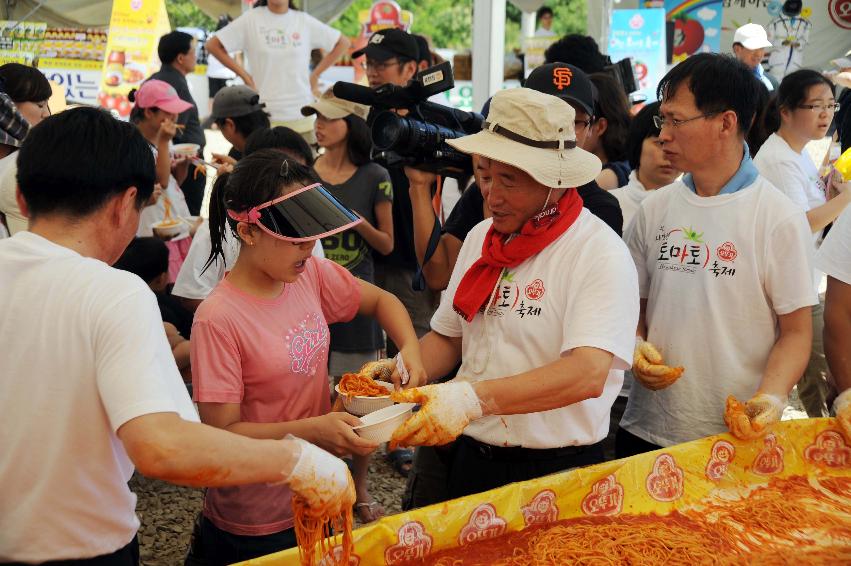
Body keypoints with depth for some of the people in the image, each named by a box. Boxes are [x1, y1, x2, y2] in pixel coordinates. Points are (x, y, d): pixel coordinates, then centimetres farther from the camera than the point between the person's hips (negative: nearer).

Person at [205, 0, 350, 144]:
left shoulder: (304, 21, 5)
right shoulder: (250, 19, 1)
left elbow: (342, 43, 15)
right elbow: (213, 45, 4)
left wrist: (315, 75, 9)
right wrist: (244, 75, 0)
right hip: (263, 117, -2)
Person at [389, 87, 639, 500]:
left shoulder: (600, 253, -16)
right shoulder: (481, 237, 5)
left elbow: (589, 373, -29)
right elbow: (447, 336, 13)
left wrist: (472, 398, -39)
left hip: (558, 470, -5)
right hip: (470, 459, 6)